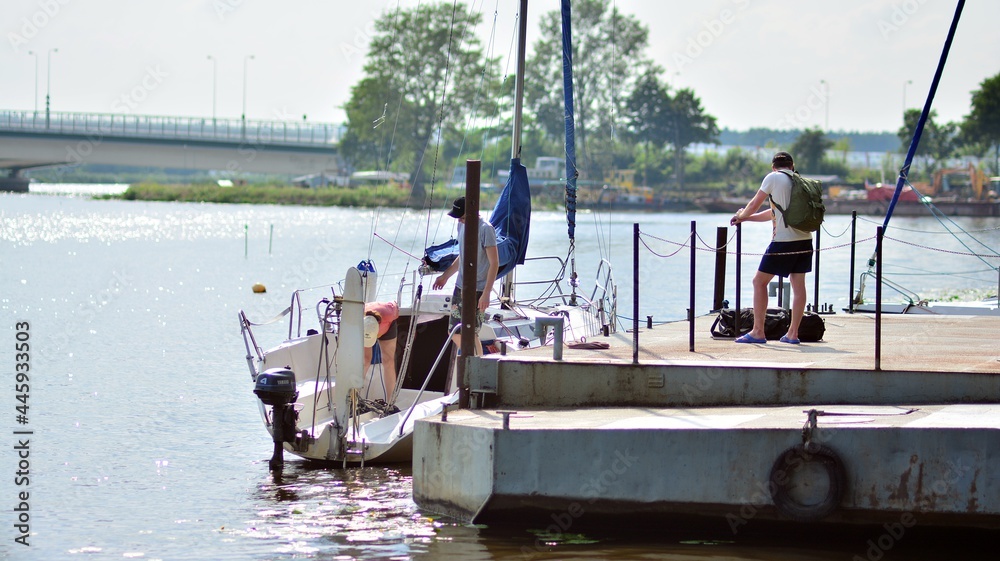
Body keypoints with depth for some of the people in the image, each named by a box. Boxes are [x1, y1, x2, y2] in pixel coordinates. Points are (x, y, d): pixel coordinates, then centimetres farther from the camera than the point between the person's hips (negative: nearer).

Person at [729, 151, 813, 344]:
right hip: (804, 239, 6)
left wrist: (741, 215, 28)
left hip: (783, 240, -6)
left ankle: (758, 332, -1)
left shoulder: (773, 178, -2)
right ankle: (793, 333, 7)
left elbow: (754, 204, 6)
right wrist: (745, 218, 31)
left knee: (759, 282, 2)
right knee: (798, 284, 8)